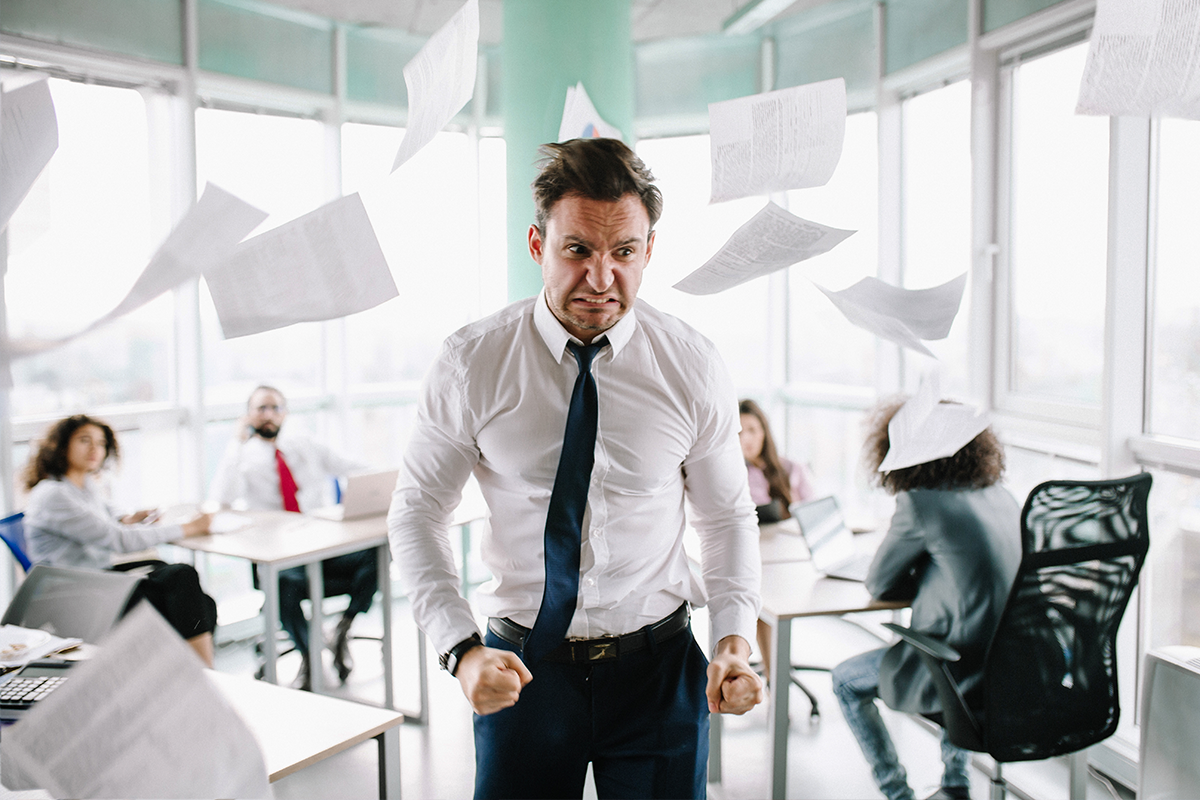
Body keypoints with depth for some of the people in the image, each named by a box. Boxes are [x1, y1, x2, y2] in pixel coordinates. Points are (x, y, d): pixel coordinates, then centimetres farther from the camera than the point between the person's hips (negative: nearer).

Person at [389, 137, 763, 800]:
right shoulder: (472, 363, -10)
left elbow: (728, 514, 2)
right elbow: (417, 509, -4)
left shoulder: (692, 367, -8)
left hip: (656, 669, 1)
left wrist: (735, 636, -12)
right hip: (520, 668, 0)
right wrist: (460, 648, -16)